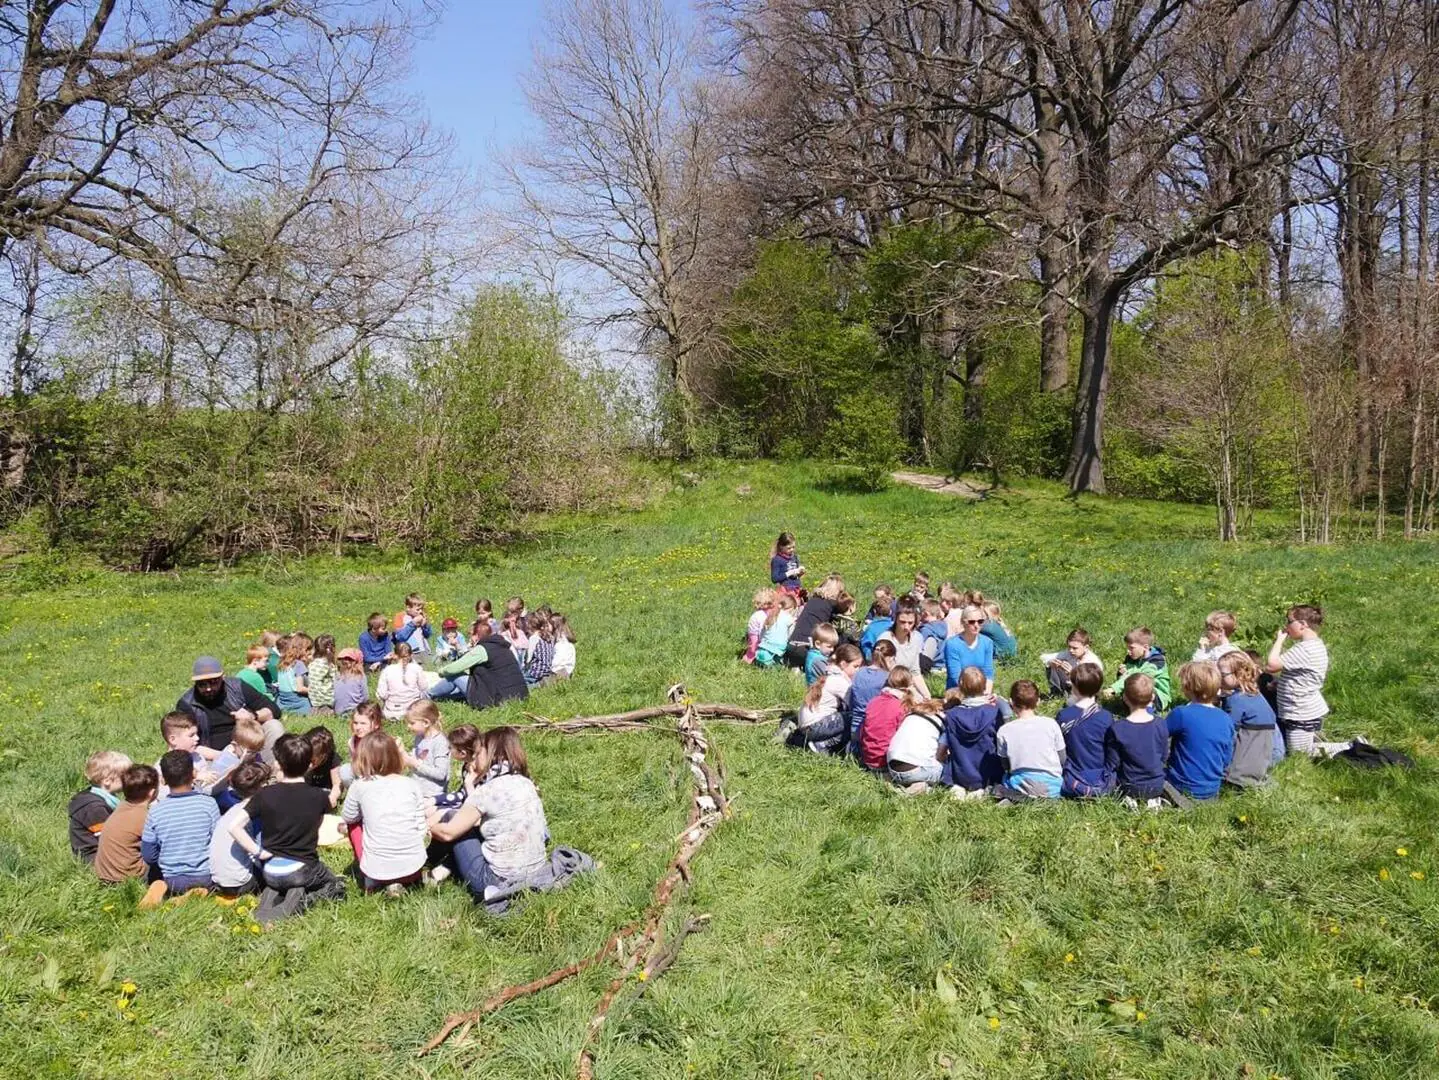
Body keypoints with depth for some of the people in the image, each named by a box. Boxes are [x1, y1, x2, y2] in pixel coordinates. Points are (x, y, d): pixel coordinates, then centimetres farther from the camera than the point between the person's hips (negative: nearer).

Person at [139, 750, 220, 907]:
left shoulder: (155, 812, -8)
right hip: (206, 877, -2)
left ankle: (163, 887, -4)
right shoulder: (208, 804, -12)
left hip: (172, 879, 2)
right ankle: (203, 891, -6)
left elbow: (148, 856, -1)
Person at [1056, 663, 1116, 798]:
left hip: (1072, 786, 0)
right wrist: (1104, 774, 12)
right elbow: (1114, 757, -8)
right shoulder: (1106, 717, -12)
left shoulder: (1063, 716, -12)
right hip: (1102, 785, 1)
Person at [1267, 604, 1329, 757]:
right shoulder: (1316, 645, 10)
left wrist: (1279, 639, -15)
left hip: (1302, 716, -10)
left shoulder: (1305, 649, -24)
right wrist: (1278, 681, 2)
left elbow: (1272, 664, -26)